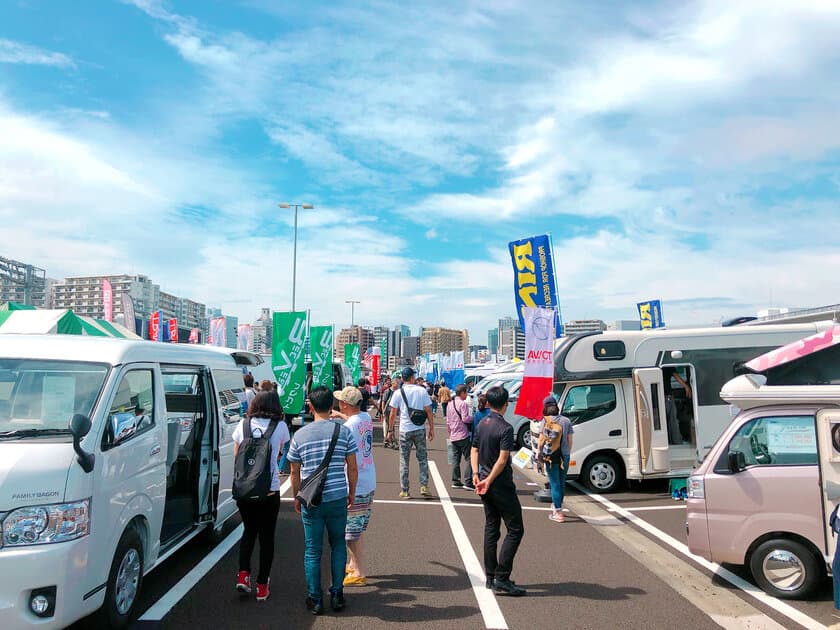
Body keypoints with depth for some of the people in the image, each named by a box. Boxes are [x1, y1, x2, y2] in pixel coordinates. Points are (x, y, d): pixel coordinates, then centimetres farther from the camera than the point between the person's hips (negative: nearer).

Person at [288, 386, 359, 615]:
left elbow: (295, 472, 3)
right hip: (338, 498, 1)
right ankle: (337, 594, 20)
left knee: (312, 550, 11)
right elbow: (352, 468, -1)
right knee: (338, 545, 18)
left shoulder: (300, 435, -4)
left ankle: (315, 599, 18)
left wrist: (297, 497, 16)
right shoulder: (343, 431, -4)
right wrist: (351, 493, 13)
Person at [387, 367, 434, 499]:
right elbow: (428, 411, 0)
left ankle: (404, 491, 10)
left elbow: (393, 414, -2)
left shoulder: (398, 393, -3)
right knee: (422, 459, 12)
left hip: (405, 430, 0)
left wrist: (390, 430, 7)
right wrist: (431, 428, 7)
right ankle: (424, 486, 5)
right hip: (420, 429, 1)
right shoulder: (422, 391, 0)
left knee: (404, 461, 7)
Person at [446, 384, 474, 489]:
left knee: (455, 459, 11)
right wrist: (473, 417, -2)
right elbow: (465, 418, -18)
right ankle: (468, 482, -7)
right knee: (468, 458, -3)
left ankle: (456, 481, 14)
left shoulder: (450, 404, 13)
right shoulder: (463, 403, -11)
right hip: (463, 435, -8)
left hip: (453, 436, 8)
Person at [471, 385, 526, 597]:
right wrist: (489, 480, -14)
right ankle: (501, 579, -5)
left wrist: (476, 474, 1)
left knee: (491, 527, 15)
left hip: (485, 483, 8)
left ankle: (491, 577, 20)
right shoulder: (505, 428, -17)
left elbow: (474, 450, 9)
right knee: (515, 530, -2)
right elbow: (502, 460, -21)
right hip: (501, 485, -8)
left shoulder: (482, 424, 7)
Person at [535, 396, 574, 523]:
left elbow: (541, 439, -7)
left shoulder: (545, 421, -6)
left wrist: (539, 452, 3)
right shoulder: (566, 421, 3)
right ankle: (557, 506, 34)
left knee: (554, 483, 2)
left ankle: (558, 513, 2)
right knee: (561, 482, 18)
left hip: (550, 456, -4)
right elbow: (569, 440, 6)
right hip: (564, 456, 4)